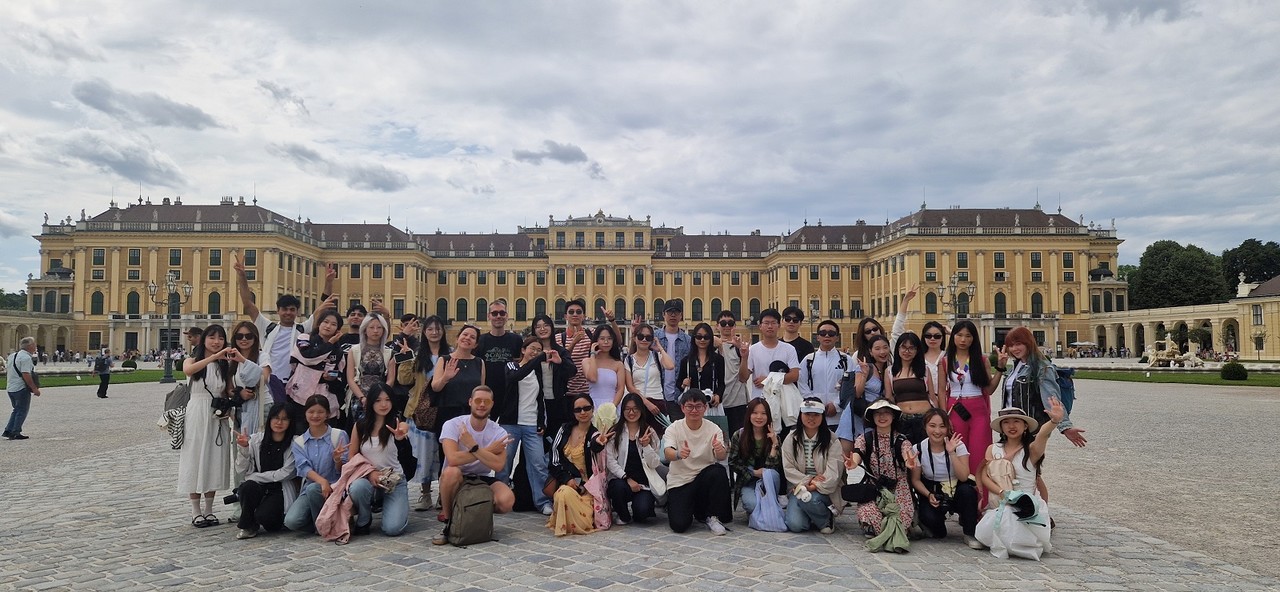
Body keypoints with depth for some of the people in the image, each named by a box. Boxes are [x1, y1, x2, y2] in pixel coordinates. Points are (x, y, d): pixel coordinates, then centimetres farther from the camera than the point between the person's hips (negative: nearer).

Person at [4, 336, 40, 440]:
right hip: (21, 388, -9)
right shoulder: (26, 358, -17)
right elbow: (26, 375, -23)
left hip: (10, 388, 9)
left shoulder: (13, 356, 13)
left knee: (17, 410, 20)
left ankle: (8, 431, 18)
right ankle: (15, 433, 1)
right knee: (22, 411, 0)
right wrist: (35, 389, -20)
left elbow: (12, 372, 21)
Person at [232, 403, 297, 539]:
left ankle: (279, 520, 11)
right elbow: (241, 470, -1)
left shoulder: (293, 444, -8)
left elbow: (285, 473, -12)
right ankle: (248, 526, -5)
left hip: (281, 491, -3)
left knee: (263, 516, -28)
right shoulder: (256, 440, 1)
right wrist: (244, 448, -17)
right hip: (259, 487, 3)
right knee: (247, 487, -30)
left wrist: (254, 476, -10)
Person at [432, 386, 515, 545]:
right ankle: (447, 520, -12)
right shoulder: (452, 425, -13)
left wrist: (473, 446, -28)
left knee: (507, 500, -27)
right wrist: (489, 450, -22)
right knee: (451, 472, -37)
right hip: (455, 481, -2)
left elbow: (498, 465, -23)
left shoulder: (499, 433, -7)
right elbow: (453, 459, -30)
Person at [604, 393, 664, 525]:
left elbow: (654, 464, 2)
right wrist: (627, 478, -14)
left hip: (644, 482, 0)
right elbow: (610, 461, -3)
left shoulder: (650, 432, 8)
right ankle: (624, 516, -2)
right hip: (621, 478, 0)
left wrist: (646, 445, -14)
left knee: (642, 511, -26)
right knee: (619, 488, -35)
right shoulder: (615, 432, 4)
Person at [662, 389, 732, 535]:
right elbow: (667, 453, -26)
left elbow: (722, 457, -21)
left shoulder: (713, 429, -6)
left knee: (719, 471, -31)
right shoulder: (674, 428, -9)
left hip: (704, 477, 1)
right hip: (679, 481, -1)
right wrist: (678, 454, -50)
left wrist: (721, 451, -46)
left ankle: (713, 517, -10)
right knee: (679, 525, -20)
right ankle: (689, 506, 18)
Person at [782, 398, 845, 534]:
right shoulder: (791, 439, 3)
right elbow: (788, 469, -2)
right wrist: (806, 480, -17)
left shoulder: (831, 441, -4)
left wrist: (815, 486, -22)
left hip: (823, 490, -2)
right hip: (799, 487, 2)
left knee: (808, 498, -36)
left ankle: (827, 519, -3)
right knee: (795, 525, -21)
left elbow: (833, 472, -11)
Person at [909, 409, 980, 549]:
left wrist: (951, 453, -29)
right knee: (929, 516, -31)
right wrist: (929, 495, -19)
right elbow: (915, 480, -2)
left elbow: (963, 477, -21)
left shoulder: (958, 445, -11)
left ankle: (970, 534, -12)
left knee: (967, 490, -34)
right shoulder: (919, 449, -10)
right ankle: (937, 530, 9)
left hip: (956, 490, 0)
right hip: (931, 492, 0)